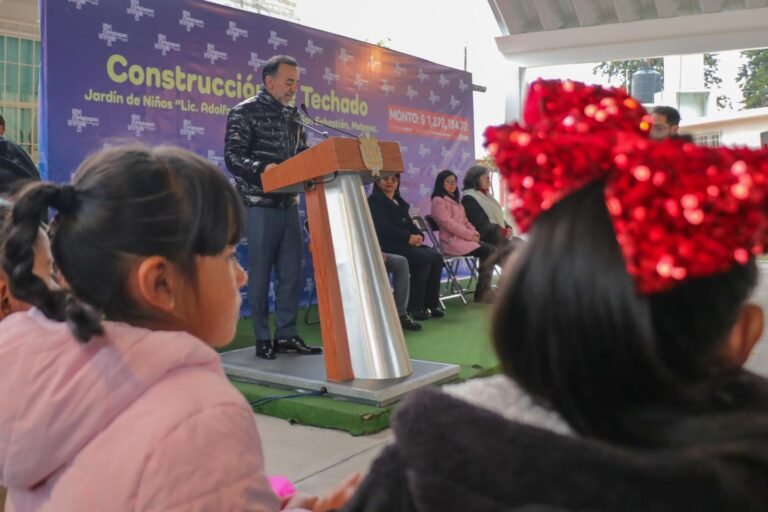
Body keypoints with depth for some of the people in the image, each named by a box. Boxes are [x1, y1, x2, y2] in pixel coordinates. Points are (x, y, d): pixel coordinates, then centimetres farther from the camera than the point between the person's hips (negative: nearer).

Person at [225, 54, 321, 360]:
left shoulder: (293, 116, 15)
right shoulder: (245, 112, -4)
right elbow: (233, 156, -13)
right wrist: (263, 168, -31)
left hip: (289, 204, 6)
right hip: (260, 205, -6)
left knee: (291, 272, 6)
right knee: (260, 273, 0)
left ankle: (287, 335, 15)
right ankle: (263, 338, 10)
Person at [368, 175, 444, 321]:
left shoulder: (400, 202, 24)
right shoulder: (374, 200, 0)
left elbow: (409, 224, 18)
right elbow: (384, 228, -13)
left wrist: (418, 236, -6)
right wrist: (408, 237, -18)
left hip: (406, 243, 7)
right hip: (387, 245, -7)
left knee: (436, 257, -15)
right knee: (424, 258, -27)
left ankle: (431, 303, -11)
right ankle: (414, 307, -21)